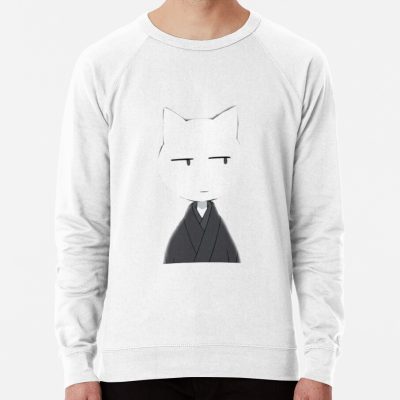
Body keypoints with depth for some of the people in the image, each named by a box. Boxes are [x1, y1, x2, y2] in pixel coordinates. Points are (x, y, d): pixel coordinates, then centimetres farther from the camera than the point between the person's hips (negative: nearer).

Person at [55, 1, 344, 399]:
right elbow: (81, 230, 5)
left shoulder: (301, 66, 4)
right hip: (138, 363, 0)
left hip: (259, 363, 0)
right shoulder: (103, 68, 4)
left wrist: (319, 365, 0)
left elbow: (318, 230, 4)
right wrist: (77, 365, 1)